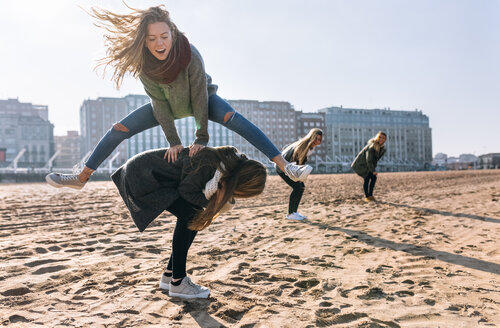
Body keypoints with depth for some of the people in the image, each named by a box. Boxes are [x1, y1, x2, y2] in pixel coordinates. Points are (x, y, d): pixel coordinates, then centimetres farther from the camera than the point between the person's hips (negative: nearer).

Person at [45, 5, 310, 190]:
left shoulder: (190, 54, -35)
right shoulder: (142, 62, -26)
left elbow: (199, 97, -28)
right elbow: (159, 102, -20)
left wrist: (201, 138, -25)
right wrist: (173, 141, -21)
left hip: (202, 99, -3)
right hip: (169, 104, 3)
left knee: (232, 119, -32)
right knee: (118, 130, -3)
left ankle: (286, 166, -34)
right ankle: (81, 178, 14)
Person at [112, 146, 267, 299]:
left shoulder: (236, 162, -8)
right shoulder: (208, 164, -34)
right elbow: (186, 191, -20)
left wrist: (224, 200, -17)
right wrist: (213, 202, -19)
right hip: (141, 174, -9)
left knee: (196, 217, 1)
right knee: (188, 215, -19)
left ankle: (168, 275, 13)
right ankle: (177, 282, -8)